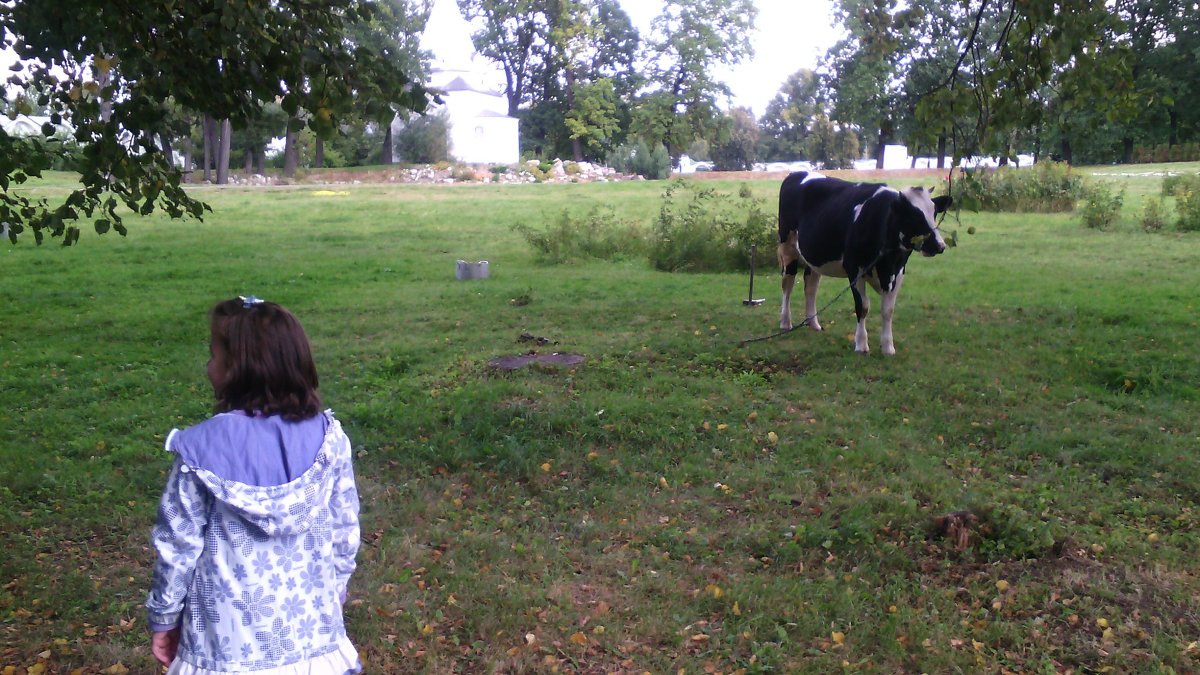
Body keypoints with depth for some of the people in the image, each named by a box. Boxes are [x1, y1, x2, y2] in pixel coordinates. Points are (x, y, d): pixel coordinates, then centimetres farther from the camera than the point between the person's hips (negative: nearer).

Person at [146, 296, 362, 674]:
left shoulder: (200, 450, -17)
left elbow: (178, 545, -8)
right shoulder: (328, 440, -11)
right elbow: (345, 534, -1)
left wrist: (163, 618, 8)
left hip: (229, 643, -2)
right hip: (310, 634, 2)